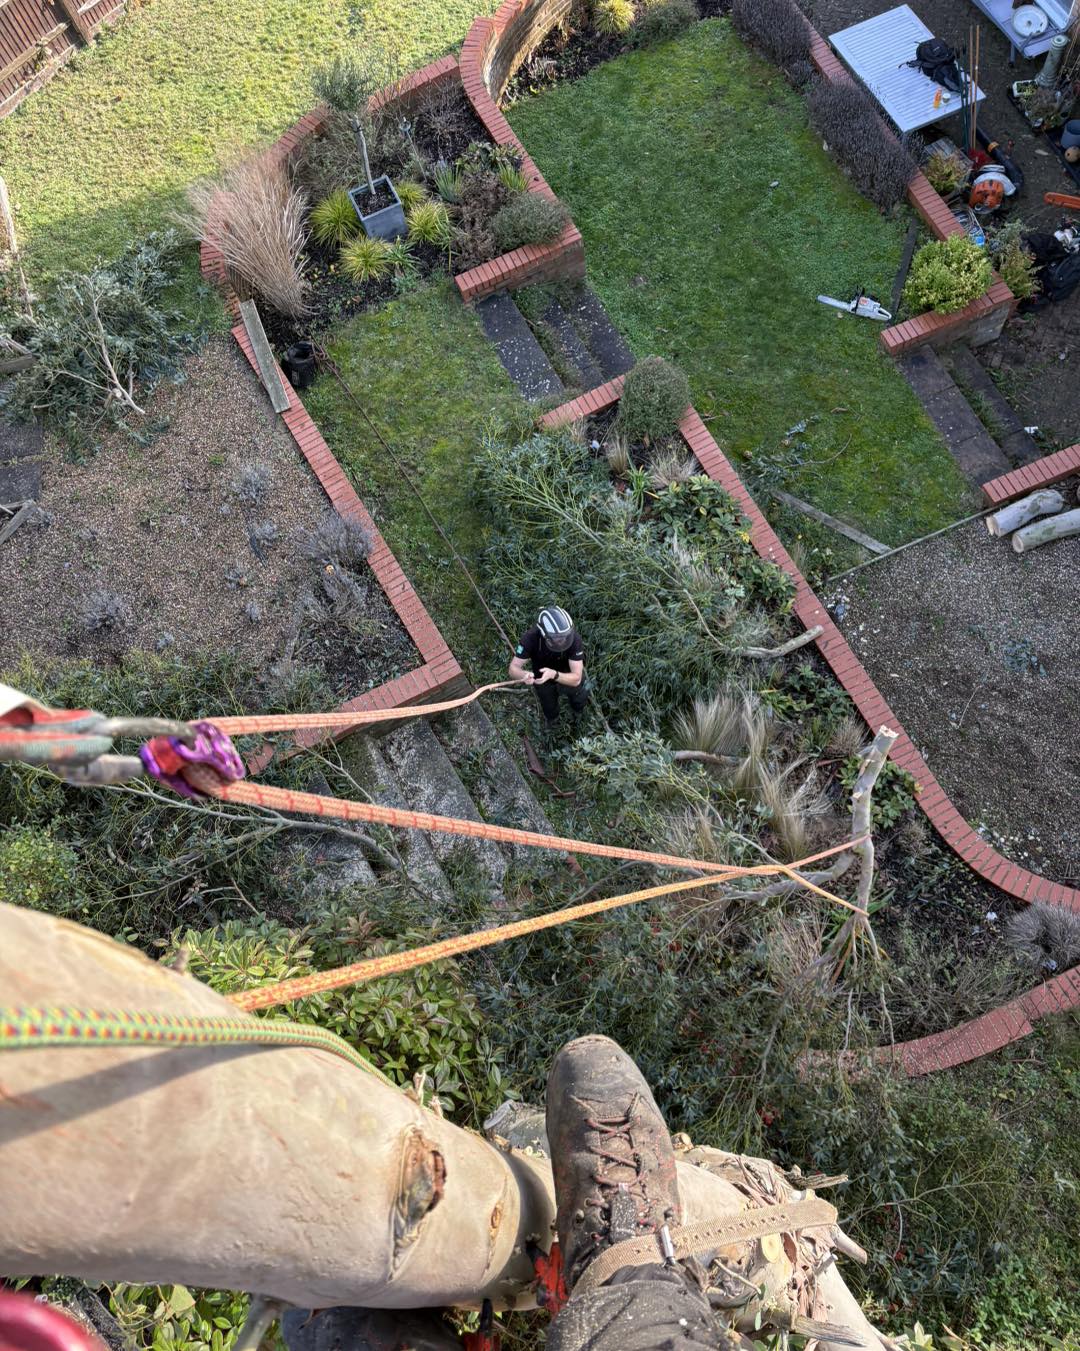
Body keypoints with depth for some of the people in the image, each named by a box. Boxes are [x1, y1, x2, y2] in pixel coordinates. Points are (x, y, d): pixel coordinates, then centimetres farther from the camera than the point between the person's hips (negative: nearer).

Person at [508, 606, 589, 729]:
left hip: (566, 672, 0)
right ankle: (551, 720, 48)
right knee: (550, 712, 12)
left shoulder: (574, 638, -40)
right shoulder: (530, 637, -38)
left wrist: (553, 675, -58)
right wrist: (524, 675, -56)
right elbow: (513, 669, -32)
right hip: (541, 673, 0)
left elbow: (576, 679, -38)